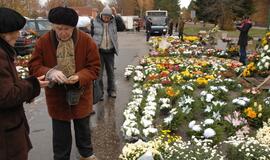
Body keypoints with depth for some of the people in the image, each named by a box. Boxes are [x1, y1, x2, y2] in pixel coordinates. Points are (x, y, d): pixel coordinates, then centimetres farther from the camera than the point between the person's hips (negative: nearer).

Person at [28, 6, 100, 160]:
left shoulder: (87, 41, -14)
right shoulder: (43, 41, -11)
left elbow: (94, 67, -11)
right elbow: (34, 66, -8)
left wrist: (80, 77, -30)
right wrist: (49, 73, -29)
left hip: (81, 95, 0)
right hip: (56, 96, 0)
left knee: (83, 128, 22)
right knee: (60, 133, 15)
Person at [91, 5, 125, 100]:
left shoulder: (114, 22, 2)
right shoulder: (95, 22, -4)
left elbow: (122, 27, -11)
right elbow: (92, 36, 3)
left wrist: (116, 15, -14)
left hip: (110, 51, 2)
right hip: (99, 51, -2)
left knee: (111, 71, 11)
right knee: (99, 73, 2)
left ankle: (111, 90, 24)